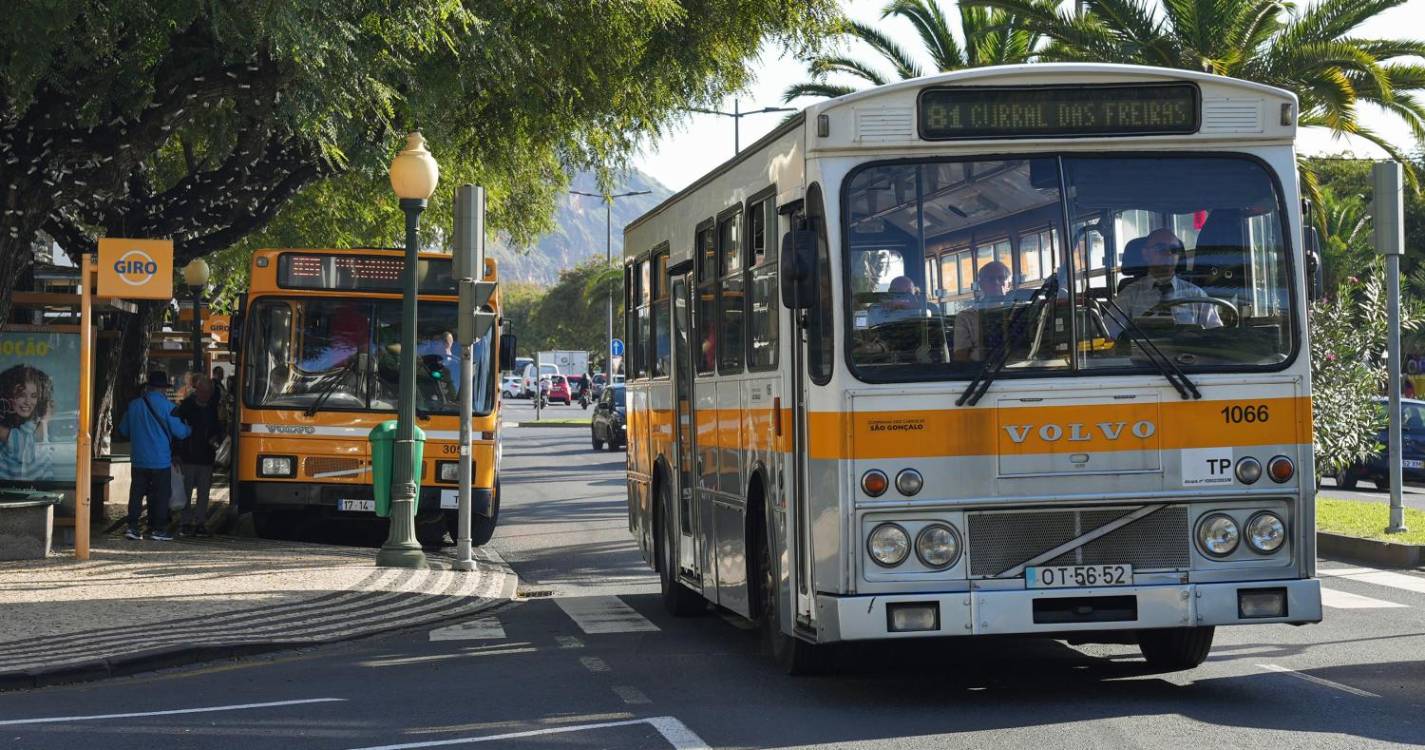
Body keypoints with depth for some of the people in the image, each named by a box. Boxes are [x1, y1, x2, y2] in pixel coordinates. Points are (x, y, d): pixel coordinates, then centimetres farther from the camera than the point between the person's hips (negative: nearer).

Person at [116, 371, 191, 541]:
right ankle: (157, 529, 4)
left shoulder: (134, 405, 2)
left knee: (137, 493, 9)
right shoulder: (167, 406, -10)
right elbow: (180, 432, -8)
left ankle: (132, 526, 6)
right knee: (160, 495, 4)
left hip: (139, 460, 4)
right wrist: (188, 429, 14)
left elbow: (123, 430, 12)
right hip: (161, 460, -4)